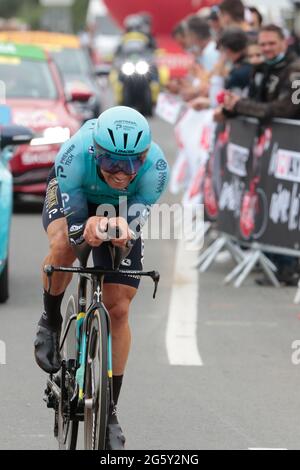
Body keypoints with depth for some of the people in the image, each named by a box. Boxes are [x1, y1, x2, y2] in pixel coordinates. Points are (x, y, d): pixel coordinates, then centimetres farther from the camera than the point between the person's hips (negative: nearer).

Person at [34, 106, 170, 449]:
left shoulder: (156, 167, -37)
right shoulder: (75, 154, -40)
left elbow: (136, 224, -32)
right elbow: (75, 223, -34)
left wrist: (123, 228, -57)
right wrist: (88, 228, -58)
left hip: (122, 209, 1)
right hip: (75, 199, -1)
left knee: (118, 309, -5)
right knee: (64, 247, -36)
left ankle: (110, 412, 8)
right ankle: (51, 321, -5)